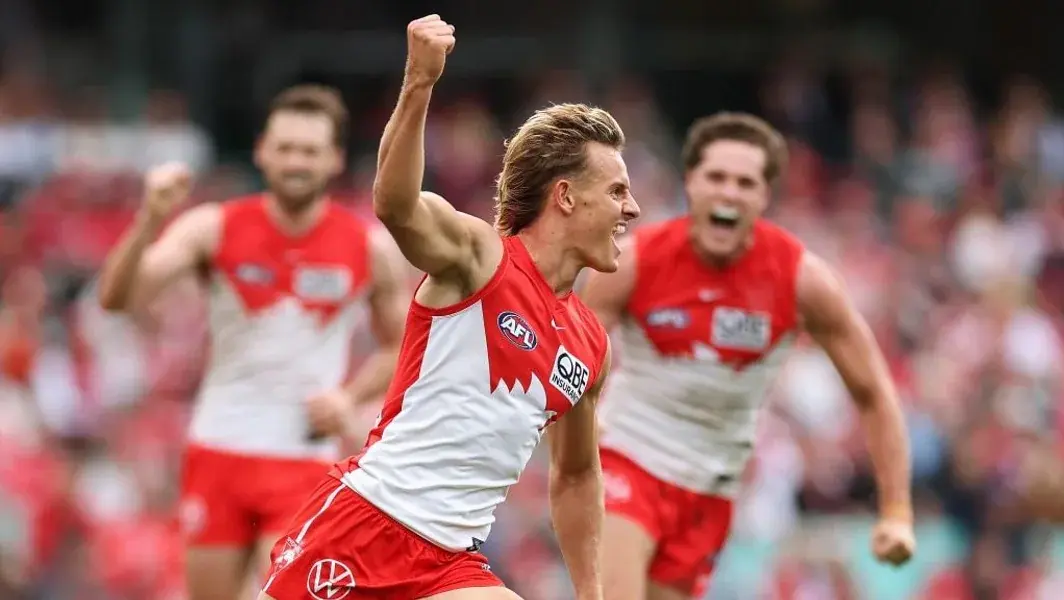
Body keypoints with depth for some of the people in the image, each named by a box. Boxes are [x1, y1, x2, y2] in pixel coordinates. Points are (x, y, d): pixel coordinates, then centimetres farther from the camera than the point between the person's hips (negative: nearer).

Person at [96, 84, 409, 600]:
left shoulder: (372, 249, -3)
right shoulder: (214, 229, -6)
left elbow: (400, 348, 12)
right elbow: (117, 298, -18)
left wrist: (351, 395, -7)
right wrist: (151, 222, -35)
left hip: (308, 456, -1)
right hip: (220, 447, 1)